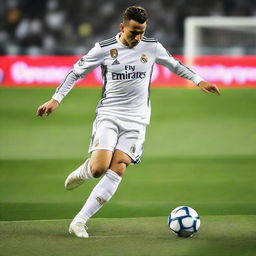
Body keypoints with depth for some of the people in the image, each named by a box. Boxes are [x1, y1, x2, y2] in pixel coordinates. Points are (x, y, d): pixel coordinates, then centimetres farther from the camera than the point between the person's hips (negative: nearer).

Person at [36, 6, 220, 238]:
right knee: (99, 167, -21)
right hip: (109, 115, -2)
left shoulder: (152, 47, 2)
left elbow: (175, 65, 21)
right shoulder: (104, 49, -5)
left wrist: (199, 81, 19)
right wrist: (56, 99, -2)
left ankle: (80, 221, -9)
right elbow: (76, 72, 4)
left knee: (117, 170, -14)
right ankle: (81, 173, 18)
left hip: (136, 121, 2)